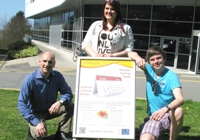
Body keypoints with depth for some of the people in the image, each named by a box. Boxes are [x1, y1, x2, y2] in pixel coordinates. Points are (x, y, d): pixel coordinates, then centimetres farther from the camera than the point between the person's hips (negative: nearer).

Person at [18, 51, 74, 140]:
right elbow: (22, 104, -25)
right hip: (36, 113, -4)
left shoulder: (57, 76, -12)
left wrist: (60, 102, -33)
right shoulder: (30, 80, -24)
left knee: (70, 106, -19)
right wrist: (36, 122, -33)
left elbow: (68, 93, -9)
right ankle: (33, 129, 8)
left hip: (51, 109, 4)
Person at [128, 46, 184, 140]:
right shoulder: (149, 70, 0)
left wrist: (165, 109, -45)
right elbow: (131, 54, -4)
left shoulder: (171, 76, -12)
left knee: (178, 111, -36)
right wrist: (138, 58, -28)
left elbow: (180, 99, -25)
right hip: (153, 116, 2)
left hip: (169, 115, -2)